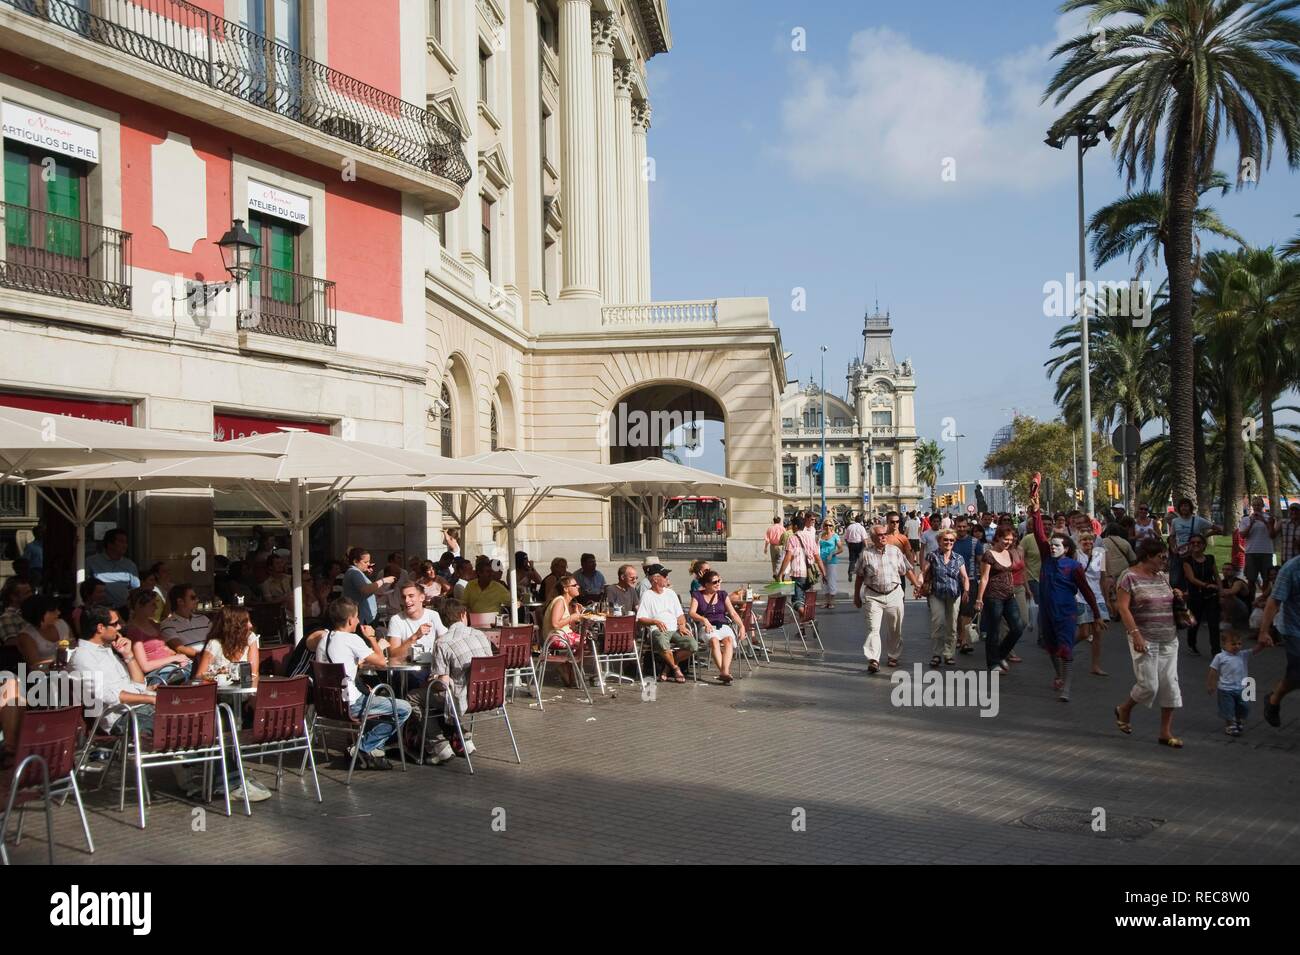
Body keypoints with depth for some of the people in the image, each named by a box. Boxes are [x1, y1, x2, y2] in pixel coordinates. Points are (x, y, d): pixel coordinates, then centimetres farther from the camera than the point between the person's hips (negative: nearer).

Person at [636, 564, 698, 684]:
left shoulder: (670, 593, 22)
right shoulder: (647, 595, 6)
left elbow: (680, 614, 21)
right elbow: (640, 619, -2)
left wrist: (682, 625, 0)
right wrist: (655, 621, -18)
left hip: (675, 630, 5)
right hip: (658, 631, -5)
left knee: (693, 645, -24)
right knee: (663, 644, -41)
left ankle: (668, 665, -1)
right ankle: (675, 668, -12)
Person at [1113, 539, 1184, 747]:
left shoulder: (1163, 577, 12)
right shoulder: (1130, 577, -8)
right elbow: (1123, 607, -13)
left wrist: (1177, 596, 6)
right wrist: (1135, 633, -22)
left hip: (1168, 639, 6)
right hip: (1145, 640, -6)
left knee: (1170, 684, 2)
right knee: (1149, 685, -8)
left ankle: (1166, 732, 10)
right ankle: (1124, 710, 22)